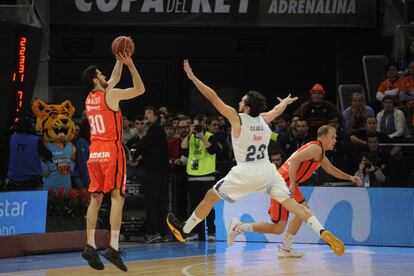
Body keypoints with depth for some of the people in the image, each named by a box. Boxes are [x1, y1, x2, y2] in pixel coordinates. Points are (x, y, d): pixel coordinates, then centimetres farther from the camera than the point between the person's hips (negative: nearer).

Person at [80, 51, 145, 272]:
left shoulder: (90, 98, 14)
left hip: (94, 152, 7)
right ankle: (113, 247, -17)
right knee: (117, 197, -8)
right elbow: (140, 89, 2)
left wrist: (120, 61, 30)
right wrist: (130, 65, 4)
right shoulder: (111, 94, -7)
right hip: (112, 150, -7)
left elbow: (114, 79, 30)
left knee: (95, 199, 7)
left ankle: (90, 246, -1)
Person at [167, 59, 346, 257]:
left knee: (211, 196, 11)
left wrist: (193, 78, 1)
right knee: (292, 204, 1)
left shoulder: (237, 118, -7)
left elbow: (213, 98, -5)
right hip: (267, 171, 5)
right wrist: (286, 102, 56)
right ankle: (323, 233, -16)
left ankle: (184, 231, 21)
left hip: (246, 173, -5)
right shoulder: (264, 119, 8)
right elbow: (277, 109, 32)